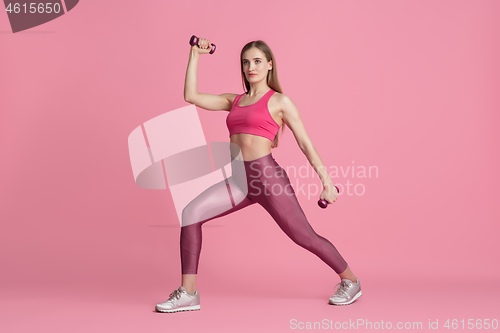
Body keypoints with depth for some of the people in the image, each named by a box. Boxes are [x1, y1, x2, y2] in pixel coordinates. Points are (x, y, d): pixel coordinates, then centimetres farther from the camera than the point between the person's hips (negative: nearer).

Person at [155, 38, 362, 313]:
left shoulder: (280, 101, 3)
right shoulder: (234, 101, 17)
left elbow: (306, 144, 2)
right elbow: (191, 96, 12)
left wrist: (327, 181, -3)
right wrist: (195, 54, 13)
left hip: (268, 177, -5)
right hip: (239, 180, 5)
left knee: (304, 237, 0)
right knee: (191, 213, -13)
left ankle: (350, 281, 26)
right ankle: (188, 294, -8)